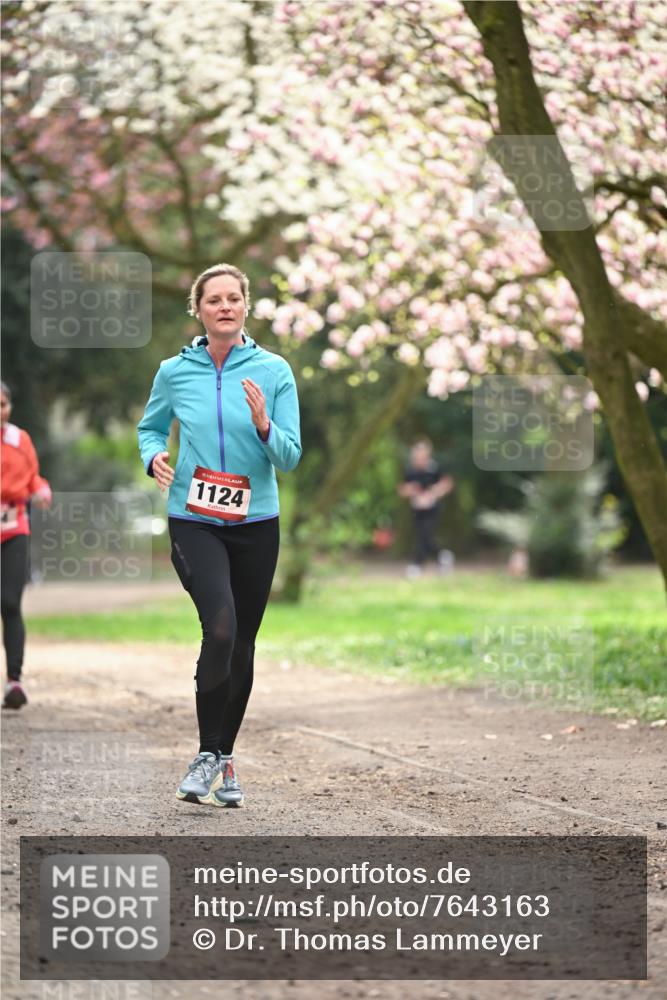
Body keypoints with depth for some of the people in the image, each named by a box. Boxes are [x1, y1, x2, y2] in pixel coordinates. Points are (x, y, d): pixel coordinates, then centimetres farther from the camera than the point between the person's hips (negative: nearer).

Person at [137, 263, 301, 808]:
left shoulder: (274, 370, -2)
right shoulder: (175, 371, 0)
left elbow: (290, 457, -3)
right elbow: (151, 427, 17)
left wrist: (264, 425, -22)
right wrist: (155, 457, -5)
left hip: (257, 522, 2)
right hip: (194, 521, -2)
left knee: (243, 644, 9)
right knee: (220, 627, -23)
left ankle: (226, 759, 26)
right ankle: (207, 754, -9)